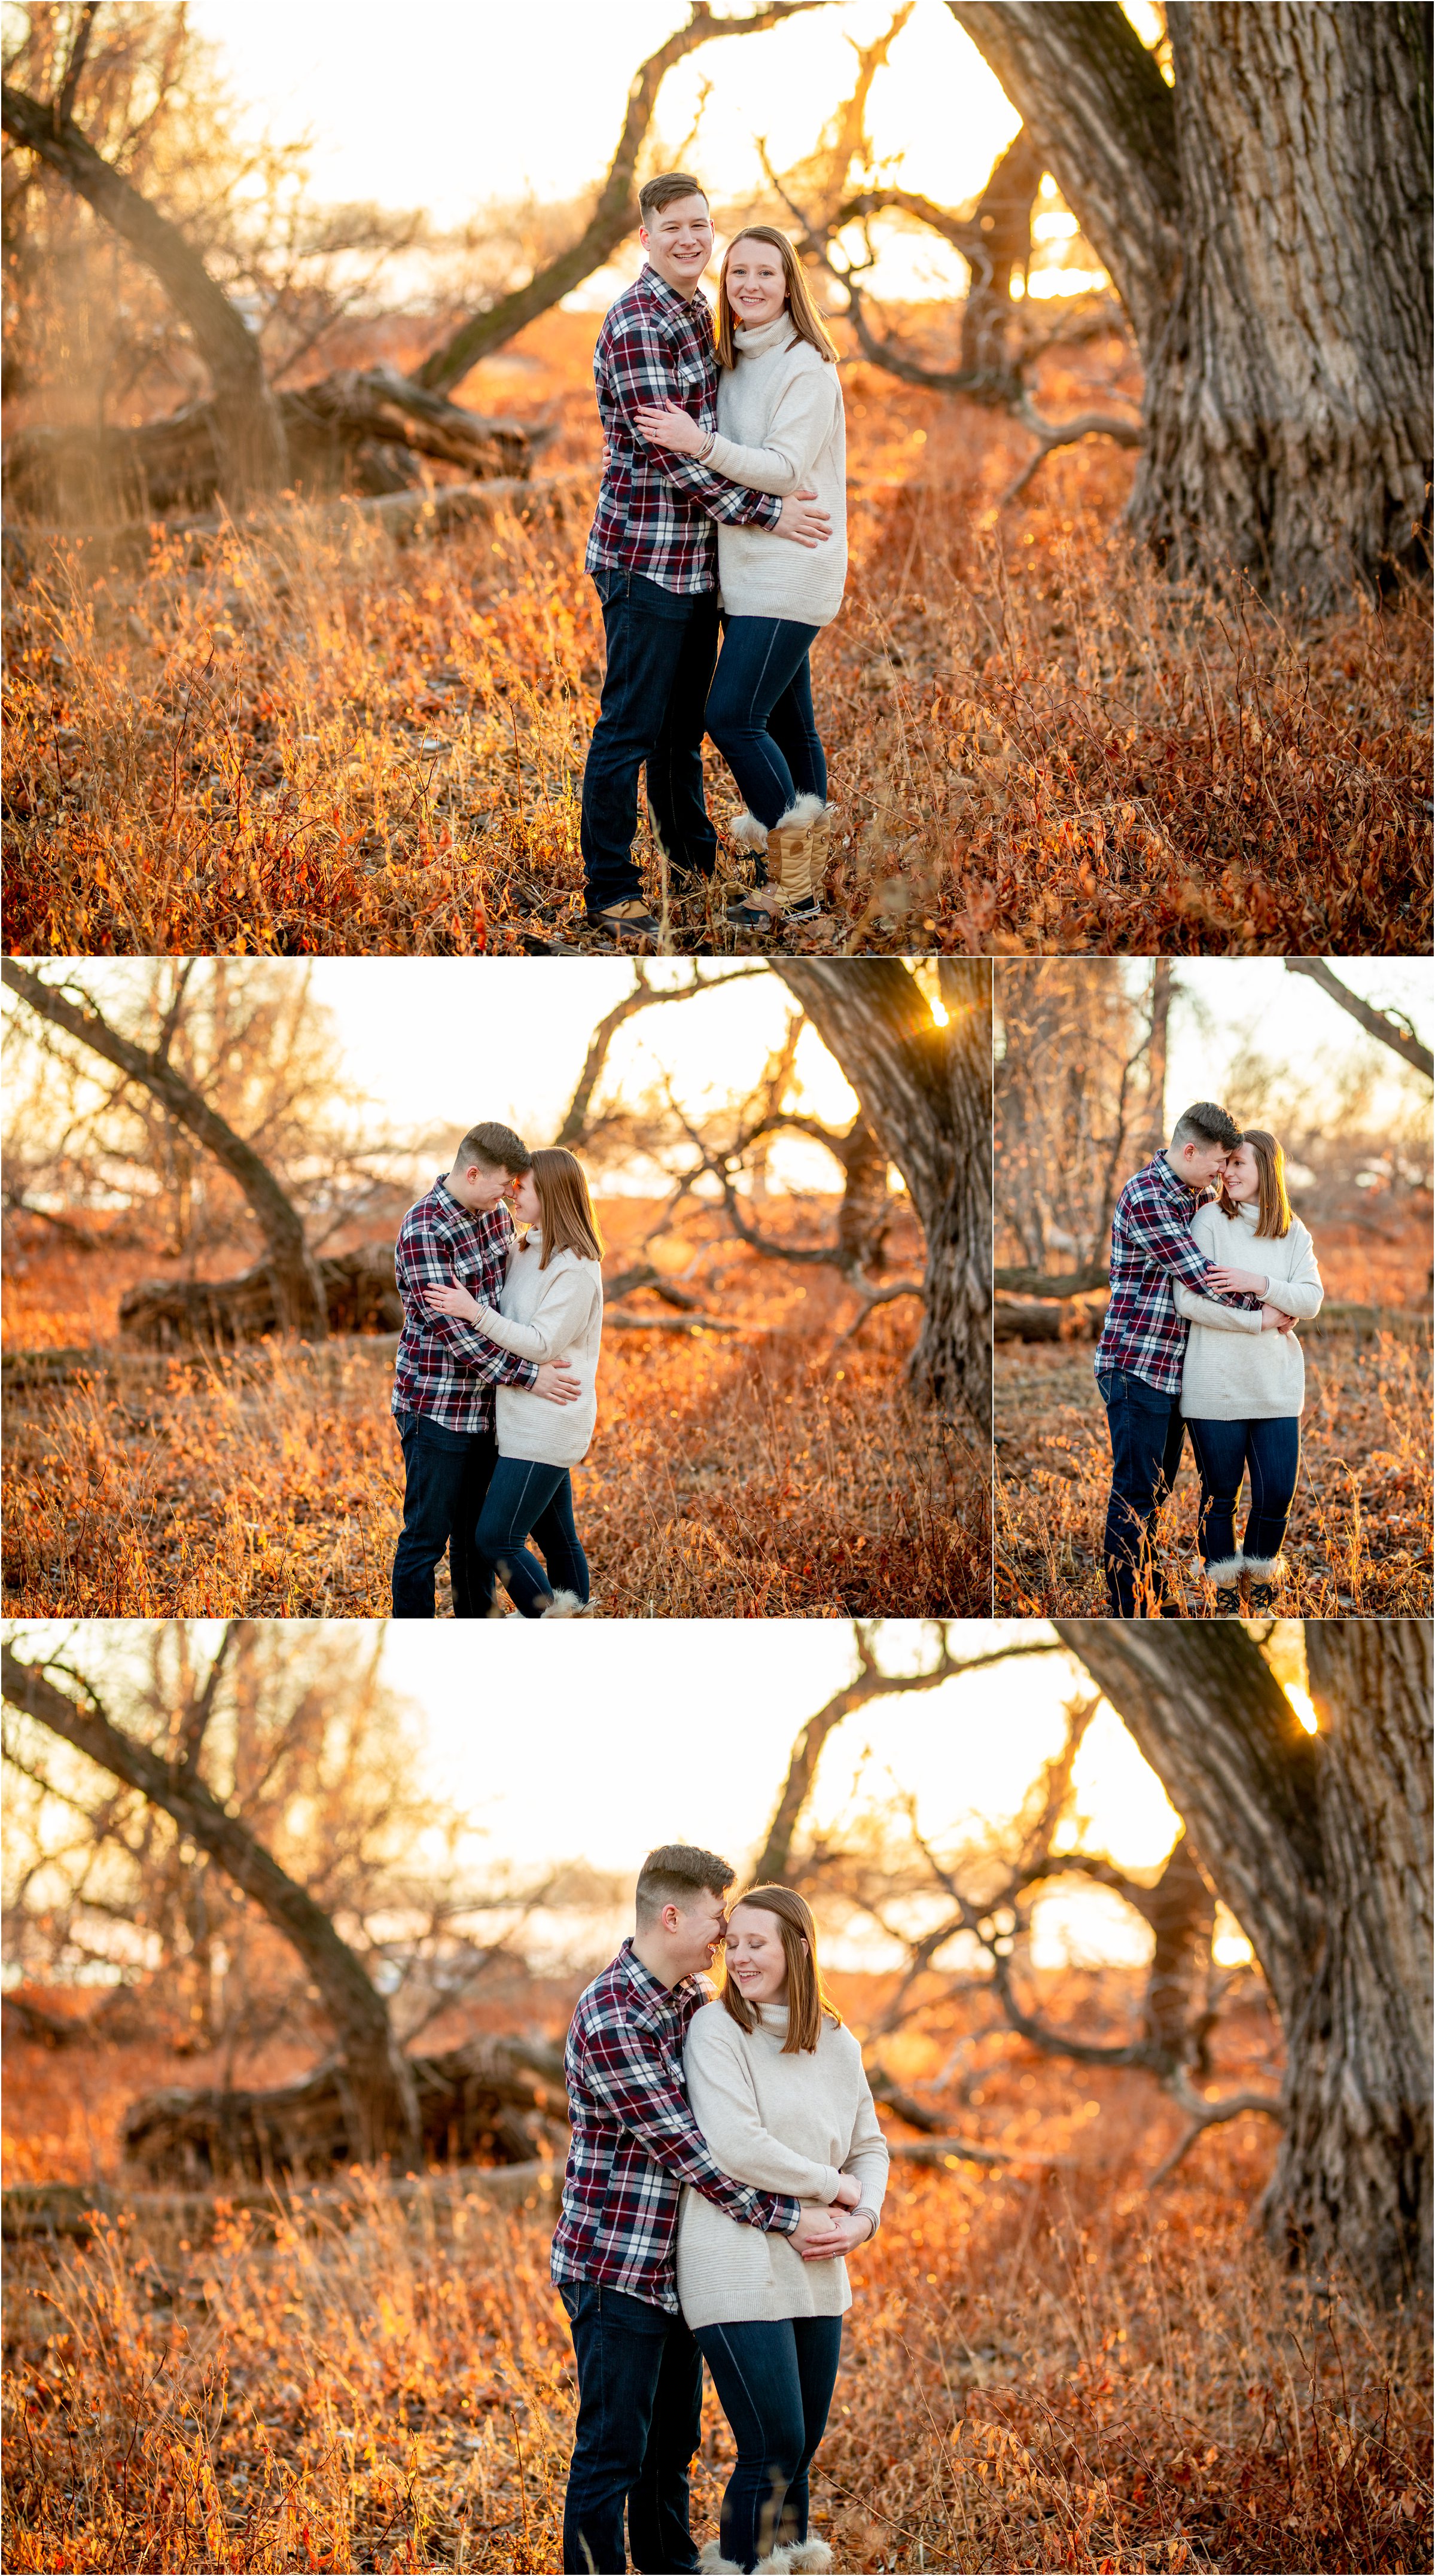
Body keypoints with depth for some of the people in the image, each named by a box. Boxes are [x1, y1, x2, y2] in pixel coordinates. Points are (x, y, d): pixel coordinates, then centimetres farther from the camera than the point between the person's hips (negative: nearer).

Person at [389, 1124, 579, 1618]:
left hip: (486, 1405, 8)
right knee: (426, 1536, -1)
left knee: (478, 1534, 16)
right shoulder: (423, 1233, -21)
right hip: (437, 1406, -8)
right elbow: (451, 1330, -24)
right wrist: (528, 1376, -23)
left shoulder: (494, 1213, 5)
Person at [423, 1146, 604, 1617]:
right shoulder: (524, 1250, 11)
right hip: (526, 1422, 9)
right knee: (556, 1538, 14)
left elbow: (543, 1344, -22)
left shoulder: (575, 1269, -17)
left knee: (496, 1539, -8)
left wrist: (475, 1312, -24)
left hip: (546, 1429, -9)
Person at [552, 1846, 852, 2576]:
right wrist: (786, 2218, -18)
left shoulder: (693, 1999, 10)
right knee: (611, 2453, -4)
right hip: (617, 2268, -9)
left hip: (675, 2268, 9)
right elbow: (684, 2151, -21)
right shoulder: (611, 2021, -20)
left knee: (672, 2443, 18)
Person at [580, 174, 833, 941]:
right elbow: (669, 455, -22)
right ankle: (609, 890, 4)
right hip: (646, 556, -9)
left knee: (684, 720, 20)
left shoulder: (699, 314, 12)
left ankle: (691, 853, 33)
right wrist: (767, 512, -19)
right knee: (630, 728, -2)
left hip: (699, 556, 9)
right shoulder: (636, 322, -18)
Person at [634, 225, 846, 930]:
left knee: (732, 716, -13)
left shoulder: (807, 368, -13)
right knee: (784, 724, 10)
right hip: (750, 575, 8)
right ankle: (803, 881, 15)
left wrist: (699, 445, -29)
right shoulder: (733, 364, 13)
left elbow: (787, 471, -21)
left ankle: (790, 881, -4)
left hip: (791, 573, -8)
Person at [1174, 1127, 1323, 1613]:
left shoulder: (1294, 1235, 9)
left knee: (1277, 1494, 1)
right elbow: (1188, 1301, -12)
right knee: (1220, 1494, 5)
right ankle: (1224, 1604, 17)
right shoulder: (1210, 1222, -3)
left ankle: (1260, 1591, 21)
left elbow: (1311, 1300, -1)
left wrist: (1259, 1283, -17)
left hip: (1278, 1385, 3)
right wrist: (1261, 1320, -12)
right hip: (1216, 1385, -3)